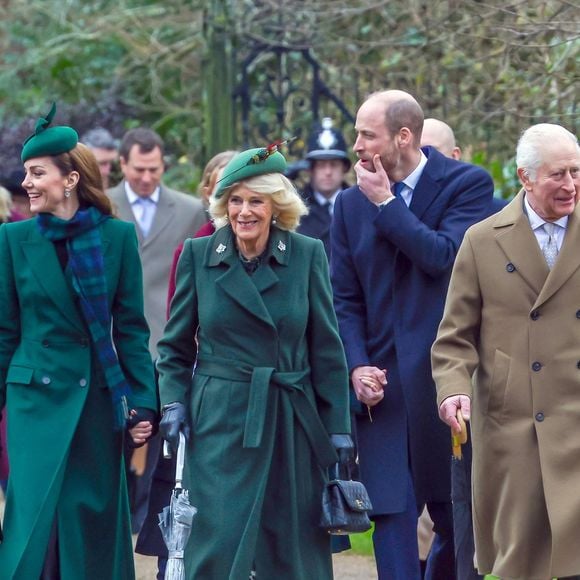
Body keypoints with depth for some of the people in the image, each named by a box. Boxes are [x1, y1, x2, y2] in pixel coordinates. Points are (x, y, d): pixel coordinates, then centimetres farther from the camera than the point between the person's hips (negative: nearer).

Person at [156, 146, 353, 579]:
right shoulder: (198, 255, 1)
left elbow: (327, 350, 3)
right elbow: (175, 346, 9)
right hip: (220, 421, -1)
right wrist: (174, 403, -5)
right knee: (219, 544, -6)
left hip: (291, 421, 1)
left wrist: (338, 428, 1)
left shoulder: (308, 255, 0)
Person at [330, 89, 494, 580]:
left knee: (457, 519, 5)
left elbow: (444, 257, -16)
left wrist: (386, 203, -11)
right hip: (384, 386, 3)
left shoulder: (467, 184, -1)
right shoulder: (351, 204, 11)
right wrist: (356, 365, -3)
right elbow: (344, 299, 11)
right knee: (391, 514, -4)